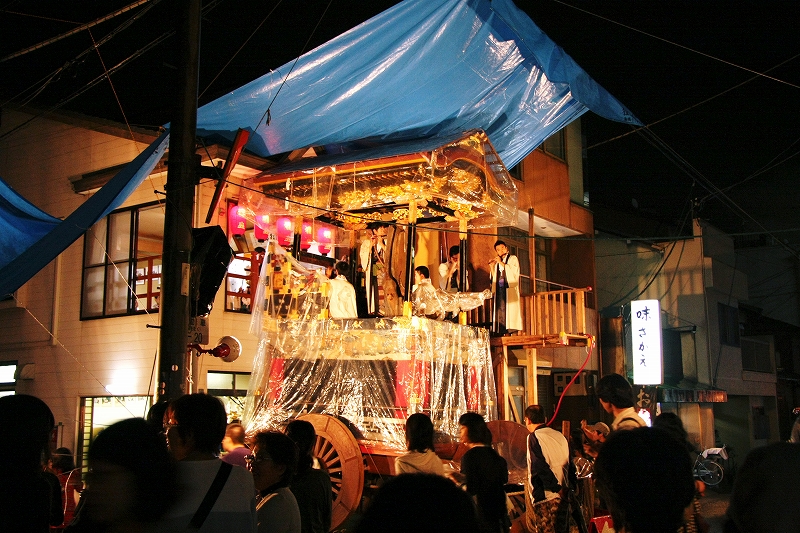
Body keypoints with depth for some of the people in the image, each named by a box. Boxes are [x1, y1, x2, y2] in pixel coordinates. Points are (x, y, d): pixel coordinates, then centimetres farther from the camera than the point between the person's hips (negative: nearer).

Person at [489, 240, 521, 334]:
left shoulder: (513, 258, 7)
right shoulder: (497, 262, 22)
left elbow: (514, 271, -12)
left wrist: (501, 263, -9)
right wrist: (491, 267, 5)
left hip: (510, 290, -5)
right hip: (499, 290, 5)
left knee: (509, 311, -14)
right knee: (499, 312, -2)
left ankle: (511, 330, -18)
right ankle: (501, 331, -4)